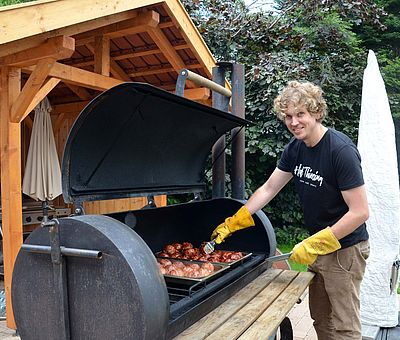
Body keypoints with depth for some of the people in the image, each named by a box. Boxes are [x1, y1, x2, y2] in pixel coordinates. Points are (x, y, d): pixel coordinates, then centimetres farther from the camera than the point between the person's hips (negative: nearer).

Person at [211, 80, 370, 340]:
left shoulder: (341, 150, -23)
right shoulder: (296, 147, 0)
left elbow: (360, 212, -23)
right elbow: (268, 189, 5)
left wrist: (313, 244, -21)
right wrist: (232, 224, 1)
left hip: (345, 248, -7)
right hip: (319, 246, 7)